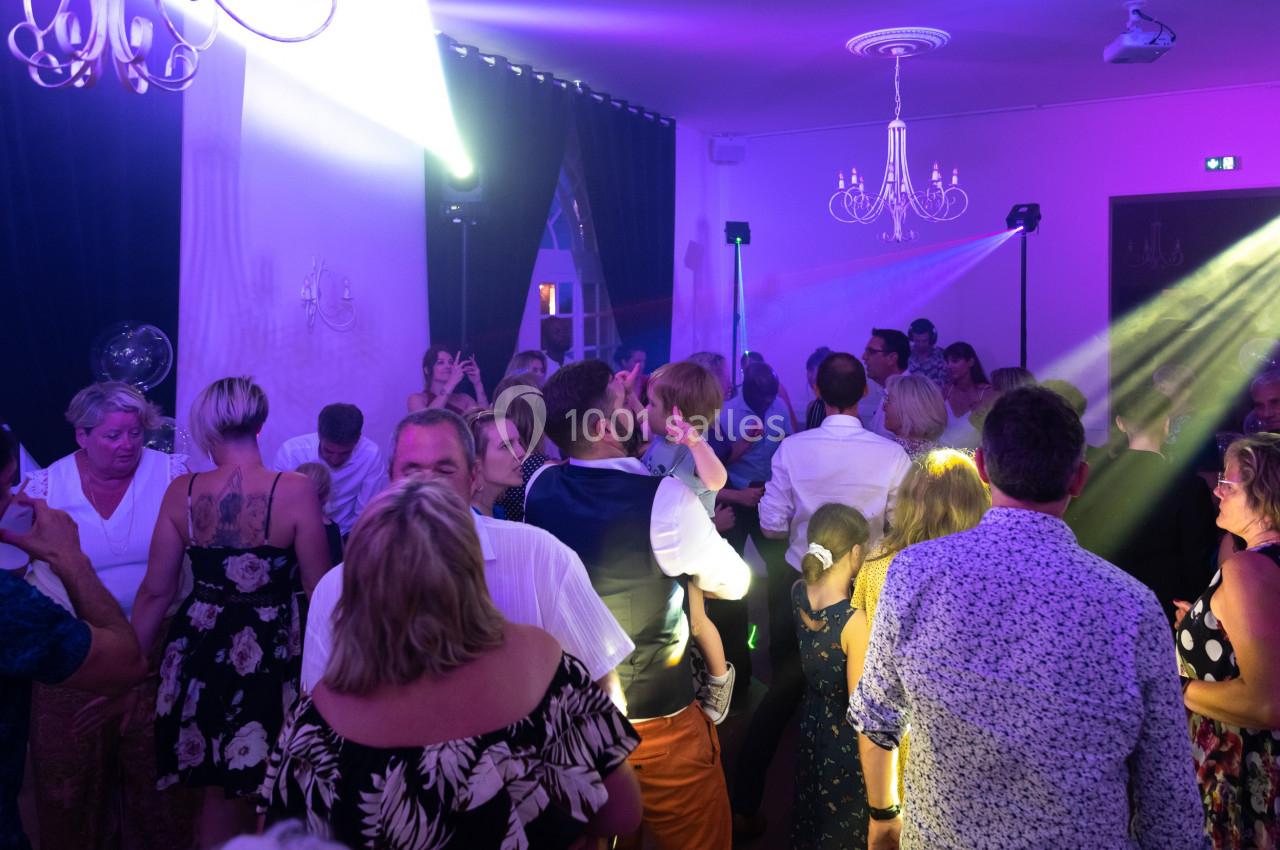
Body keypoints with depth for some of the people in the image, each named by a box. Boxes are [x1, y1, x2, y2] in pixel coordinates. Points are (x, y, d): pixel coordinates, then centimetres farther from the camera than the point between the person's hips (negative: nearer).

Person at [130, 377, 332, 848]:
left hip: (201, 650, 3)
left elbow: (156, 591, 1)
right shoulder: (295, 491, -16)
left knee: (221, 788, 22)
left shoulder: (181, 492, -6)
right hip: (272, 651, -3)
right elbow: (321, 589, -12)